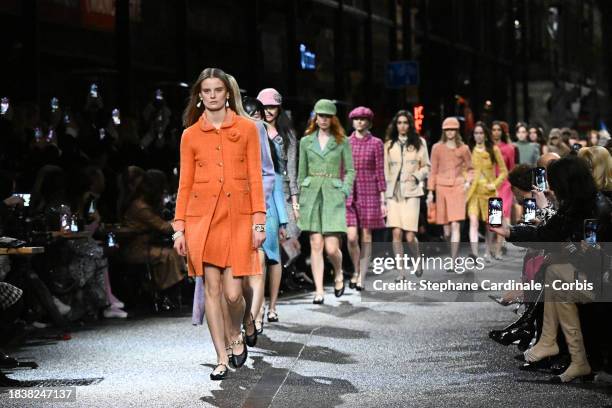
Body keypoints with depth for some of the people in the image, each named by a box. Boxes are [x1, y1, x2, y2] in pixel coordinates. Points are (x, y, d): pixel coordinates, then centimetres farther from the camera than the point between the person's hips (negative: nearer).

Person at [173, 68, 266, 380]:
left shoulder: (246, 129, 4)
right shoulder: (190, 135, 7)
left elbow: (255, 177, 3)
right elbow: (185, 184, 8)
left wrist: (259, 221, -4)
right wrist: (179, 227, 3)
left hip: (237, 217, -1)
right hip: (202, 217, 1)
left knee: (232, 292, -7)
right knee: (211, 289, 0)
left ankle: (236, 335, 25)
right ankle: (221, 359, 10)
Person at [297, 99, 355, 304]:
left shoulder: (342, 141, 5)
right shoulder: (306, 141, 10)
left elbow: (350, 170, 8)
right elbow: (301, 172, 14)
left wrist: (344, 191, -4)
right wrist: (300, 198, 10)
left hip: (333, 195, -2)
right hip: (311, 194, 2)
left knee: (331, 247, -8)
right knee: (316, 245, -2)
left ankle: (338, 275, 23)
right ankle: (319, 291, 2)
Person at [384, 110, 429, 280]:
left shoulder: (419, 143, 8)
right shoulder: (389, 145, 11)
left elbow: (426, 167, 10)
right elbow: (385, 170, 11)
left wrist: (417, 176, -9)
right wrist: (383, 194, 5)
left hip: (411, 192, -2)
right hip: (393, 192, 2)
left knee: (410, 236, -8)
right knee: (396, 233, -7)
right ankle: (401, 271, 2)